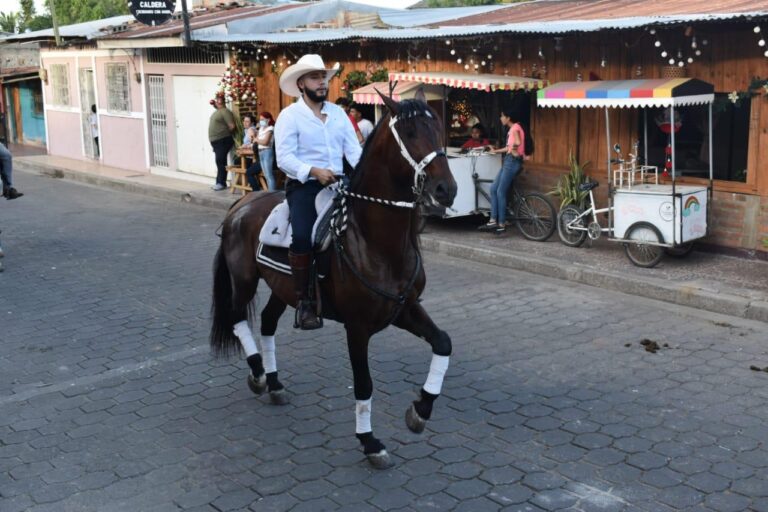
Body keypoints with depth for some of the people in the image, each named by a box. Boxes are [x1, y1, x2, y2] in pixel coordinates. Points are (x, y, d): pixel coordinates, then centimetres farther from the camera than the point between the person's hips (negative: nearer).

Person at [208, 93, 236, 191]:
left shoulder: (225, 111, -14)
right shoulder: (217, 111, 15)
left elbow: (232, 126, -20)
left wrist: (225, 134, -6)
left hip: (223, 141, -10)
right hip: (216, 141, 10)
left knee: (221, 161, -10)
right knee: (219, 161, 11)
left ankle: (221, 183, -7)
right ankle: (219, 182, 15)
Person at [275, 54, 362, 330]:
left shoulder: (338, 113, 14)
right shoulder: (289, 116, -1)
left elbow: (353, 149, 8)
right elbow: (284, 157, -10)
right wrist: (313, 171, -25)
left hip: (338, 183, 5)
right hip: (304, 185, -5)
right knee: (303, 236, -29)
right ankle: (304, 301, -16)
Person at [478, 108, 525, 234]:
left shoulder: (515, 127, -12)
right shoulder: (512, 129, 18)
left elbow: (517, 143, -32)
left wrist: (515, 152, -15)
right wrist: (496, 151, 38)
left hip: (513, 161, -10)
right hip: (508, 161, 10)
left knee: (501, 192, -8)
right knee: (493, 189, 7)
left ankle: (502, 225, -2)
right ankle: (493, 221, 6)